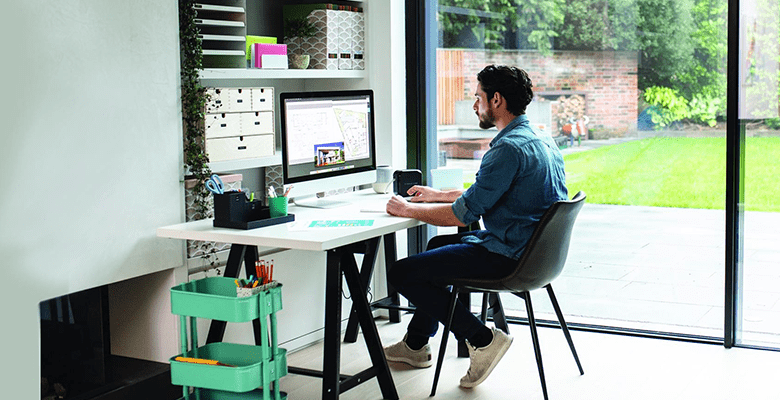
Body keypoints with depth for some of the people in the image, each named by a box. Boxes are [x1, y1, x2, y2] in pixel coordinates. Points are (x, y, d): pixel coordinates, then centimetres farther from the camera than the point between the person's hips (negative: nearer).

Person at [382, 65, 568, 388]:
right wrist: (438, 194, 25)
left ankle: (482, 338, -4)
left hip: (508, 257, -11)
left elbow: (463, 214, -20)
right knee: (438, 245, 30)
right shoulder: (542, 140, 12)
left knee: (401, 273, -6)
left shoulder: (510, 148, -21)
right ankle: (415, 344, 36)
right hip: (532, 249, 11)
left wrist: (407, 209, -6)